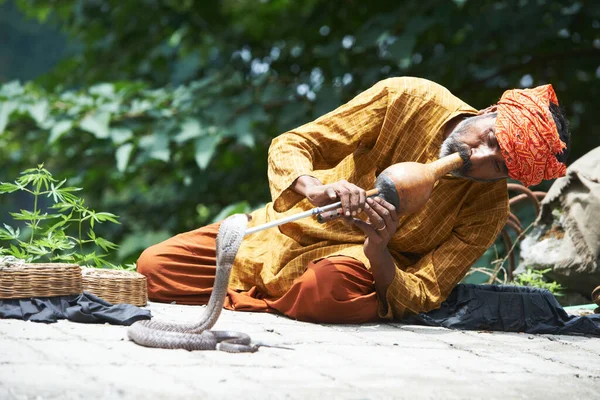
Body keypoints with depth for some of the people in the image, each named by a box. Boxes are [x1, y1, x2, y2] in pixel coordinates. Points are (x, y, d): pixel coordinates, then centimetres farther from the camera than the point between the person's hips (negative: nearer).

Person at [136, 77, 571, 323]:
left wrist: (377, 251, -38)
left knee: (334, 287, -40)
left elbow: (418, 299, -17)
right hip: (290, 229, 1)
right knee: (153, 267, -12)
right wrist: (314, 187, -35)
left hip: (359, 266, -1)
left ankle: (240, 301, -10)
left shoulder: (487, 210, -15)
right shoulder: (406, 99, -16)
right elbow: (289, 145, -12)